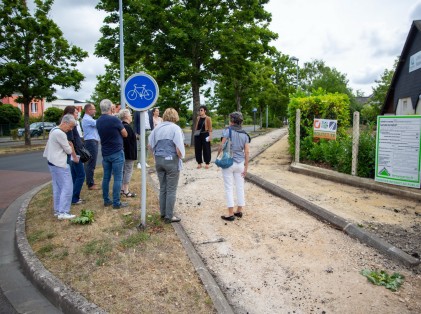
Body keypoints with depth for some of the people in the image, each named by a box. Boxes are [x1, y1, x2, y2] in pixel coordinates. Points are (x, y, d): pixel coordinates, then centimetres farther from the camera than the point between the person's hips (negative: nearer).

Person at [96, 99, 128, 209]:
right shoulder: (114, 119, -15)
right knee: (118, 178, -1)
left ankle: (106, 200, 21)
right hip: (116, 153, -7)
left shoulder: (98, 121, 5)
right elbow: (125, 134, -4)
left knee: (106, 177, 13)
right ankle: (116, 203, 1)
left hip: (105, 153, 7)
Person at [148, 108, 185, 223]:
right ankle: (169, 216, 11)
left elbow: (150, 145, 6)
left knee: (162, 188, 17)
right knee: (171, 190, 5)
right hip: (172, 161, -5)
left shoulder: (157, 128, 5)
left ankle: (163, 213, 27)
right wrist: (181, 156, -2)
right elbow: (179, 148, -19)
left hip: (159, 160, 6)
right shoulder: (175, 128, -13)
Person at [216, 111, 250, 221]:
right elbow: (247, 152, 0)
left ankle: (231, 214, 3)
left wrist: (217, 156, 3)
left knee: (229, 188, 2)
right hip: (240, 163, 4)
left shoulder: (228, 130, -10)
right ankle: (239, 211, 23)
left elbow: (222, 145, -15)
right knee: (240, 187, 13)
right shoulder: (244, 134, 3)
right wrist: (246, 167, 5)